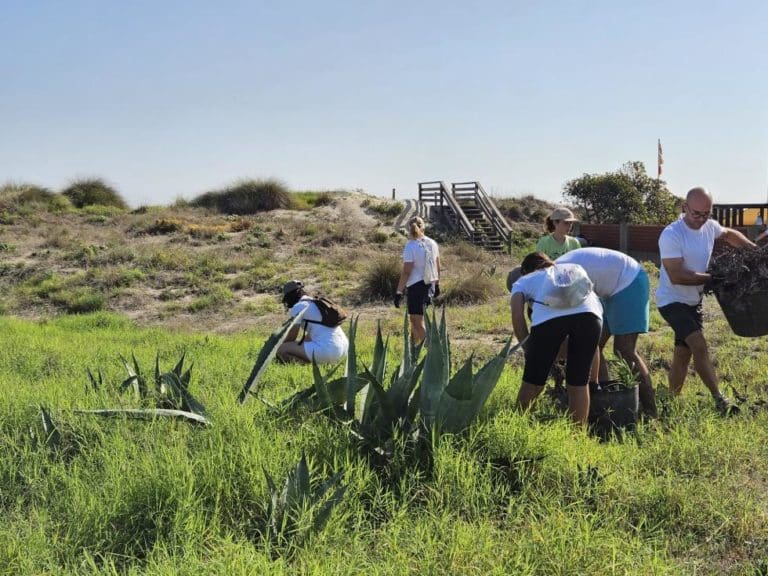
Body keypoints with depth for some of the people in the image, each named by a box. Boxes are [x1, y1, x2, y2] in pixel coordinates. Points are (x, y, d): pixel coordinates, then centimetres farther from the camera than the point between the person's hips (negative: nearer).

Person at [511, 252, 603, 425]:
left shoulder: (523, 281, 32)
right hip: (589, 314, 2)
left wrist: (527, 347, 22)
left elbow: (517, 315, 12)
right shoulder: (574, 268, 43)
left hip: (549, 316, -2)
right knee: (579, 384, 15)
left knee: (533, 384, 15)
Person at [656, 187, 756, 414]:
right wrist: (712, 278, -22)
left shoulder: (710, 227, 1)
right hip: (672, 300, -8)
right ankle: (720, 400, -19)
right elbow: (677, 276, -26)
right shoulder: (671, 235, -23)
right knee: (700, 346, -21)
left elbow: (729, 234, 25)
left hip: (693, 301, 8)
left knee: (683, 354, 12)